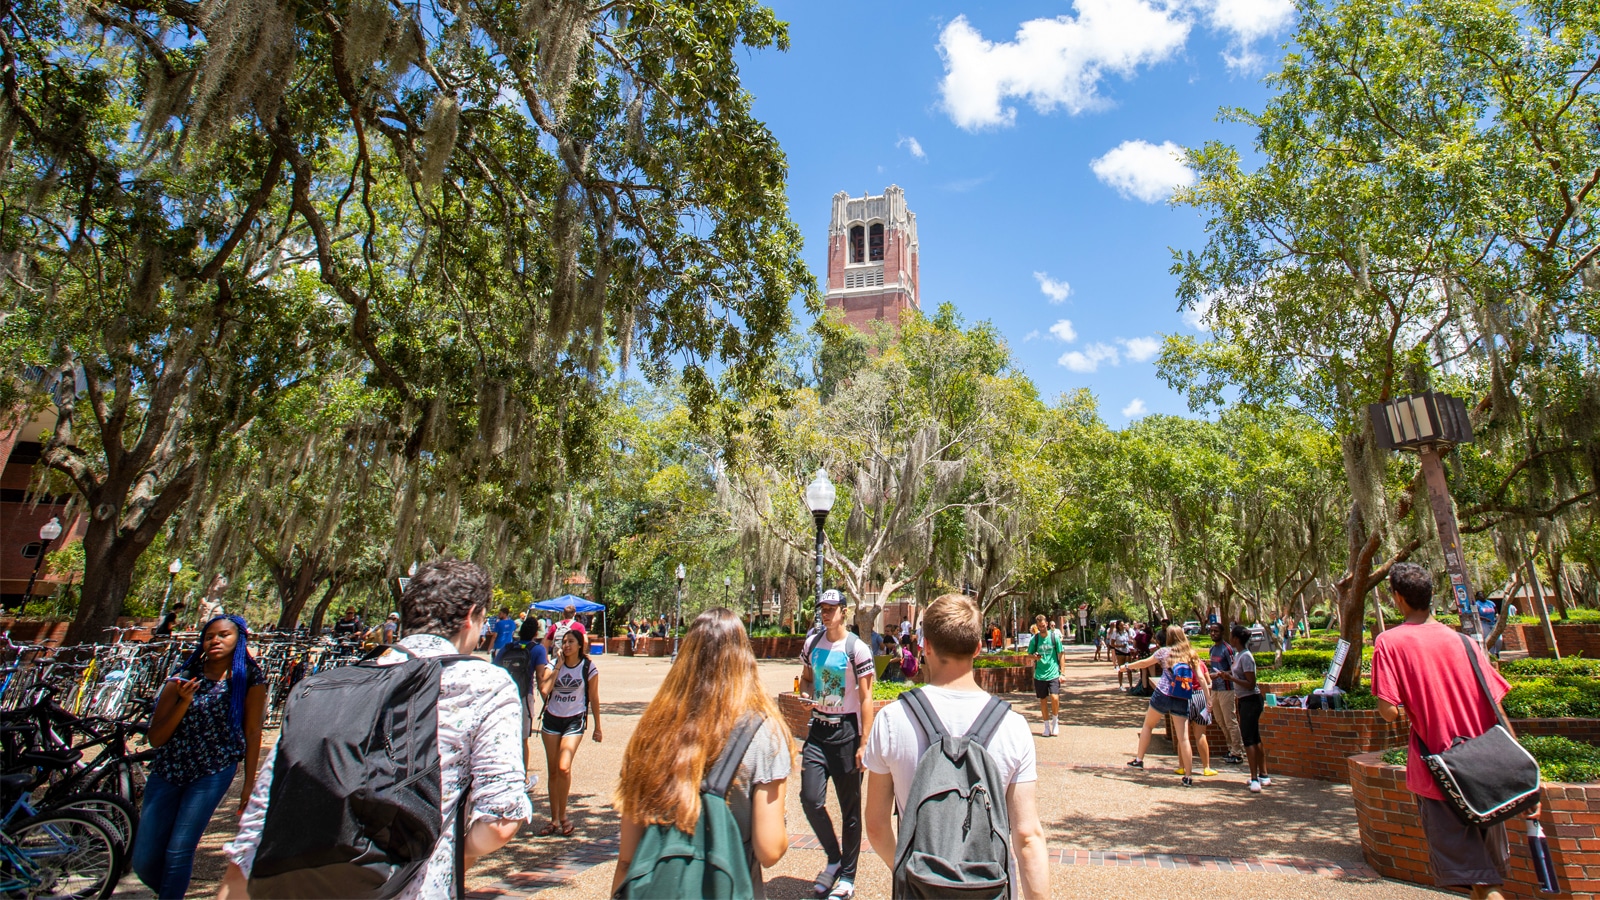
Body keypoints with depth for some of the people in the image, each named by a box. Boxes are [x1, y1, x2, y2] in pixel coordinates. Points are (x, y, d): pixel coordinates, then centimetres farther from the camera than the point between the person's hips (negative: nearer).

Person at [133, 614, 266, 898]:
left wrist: (249, 784, -5)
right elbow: (156, 738, -4)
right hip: (168, 770, 3)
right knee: (143, 861, 7)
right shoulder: (184, 678, -3)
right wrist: (184, 702, -19)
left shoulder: (249, 678, -8)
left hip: (214, 772, -3)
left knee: (178, 852, -6)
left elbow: (252, 731, -5)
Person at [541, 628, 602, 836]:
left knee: (564, 768, -16)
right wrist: (558, 666, -14)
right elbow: (545, 690, -14)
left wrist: (597, 727, 3)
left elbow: (594, 699, 1)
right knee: (552, 771, 7)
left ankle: (563, 816, 2)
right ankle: (554, 819, 19)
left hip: (574, 721, -3)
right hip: (552, 719, 3)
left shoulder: (588, 668, -6)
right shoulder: (554, 664, 1)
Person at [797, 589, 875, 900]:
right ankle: (834, 859, 24)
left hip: (846, 730, -4)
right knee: (810, 799, -2)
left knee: (850, 806, 7)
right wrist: (806, 694, -3)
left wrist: (865, 742, -16)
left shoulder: (856, 648, -11)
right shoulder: (812, 643, 5)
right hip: (818, 730, 5)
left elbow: (865, 698, -11)